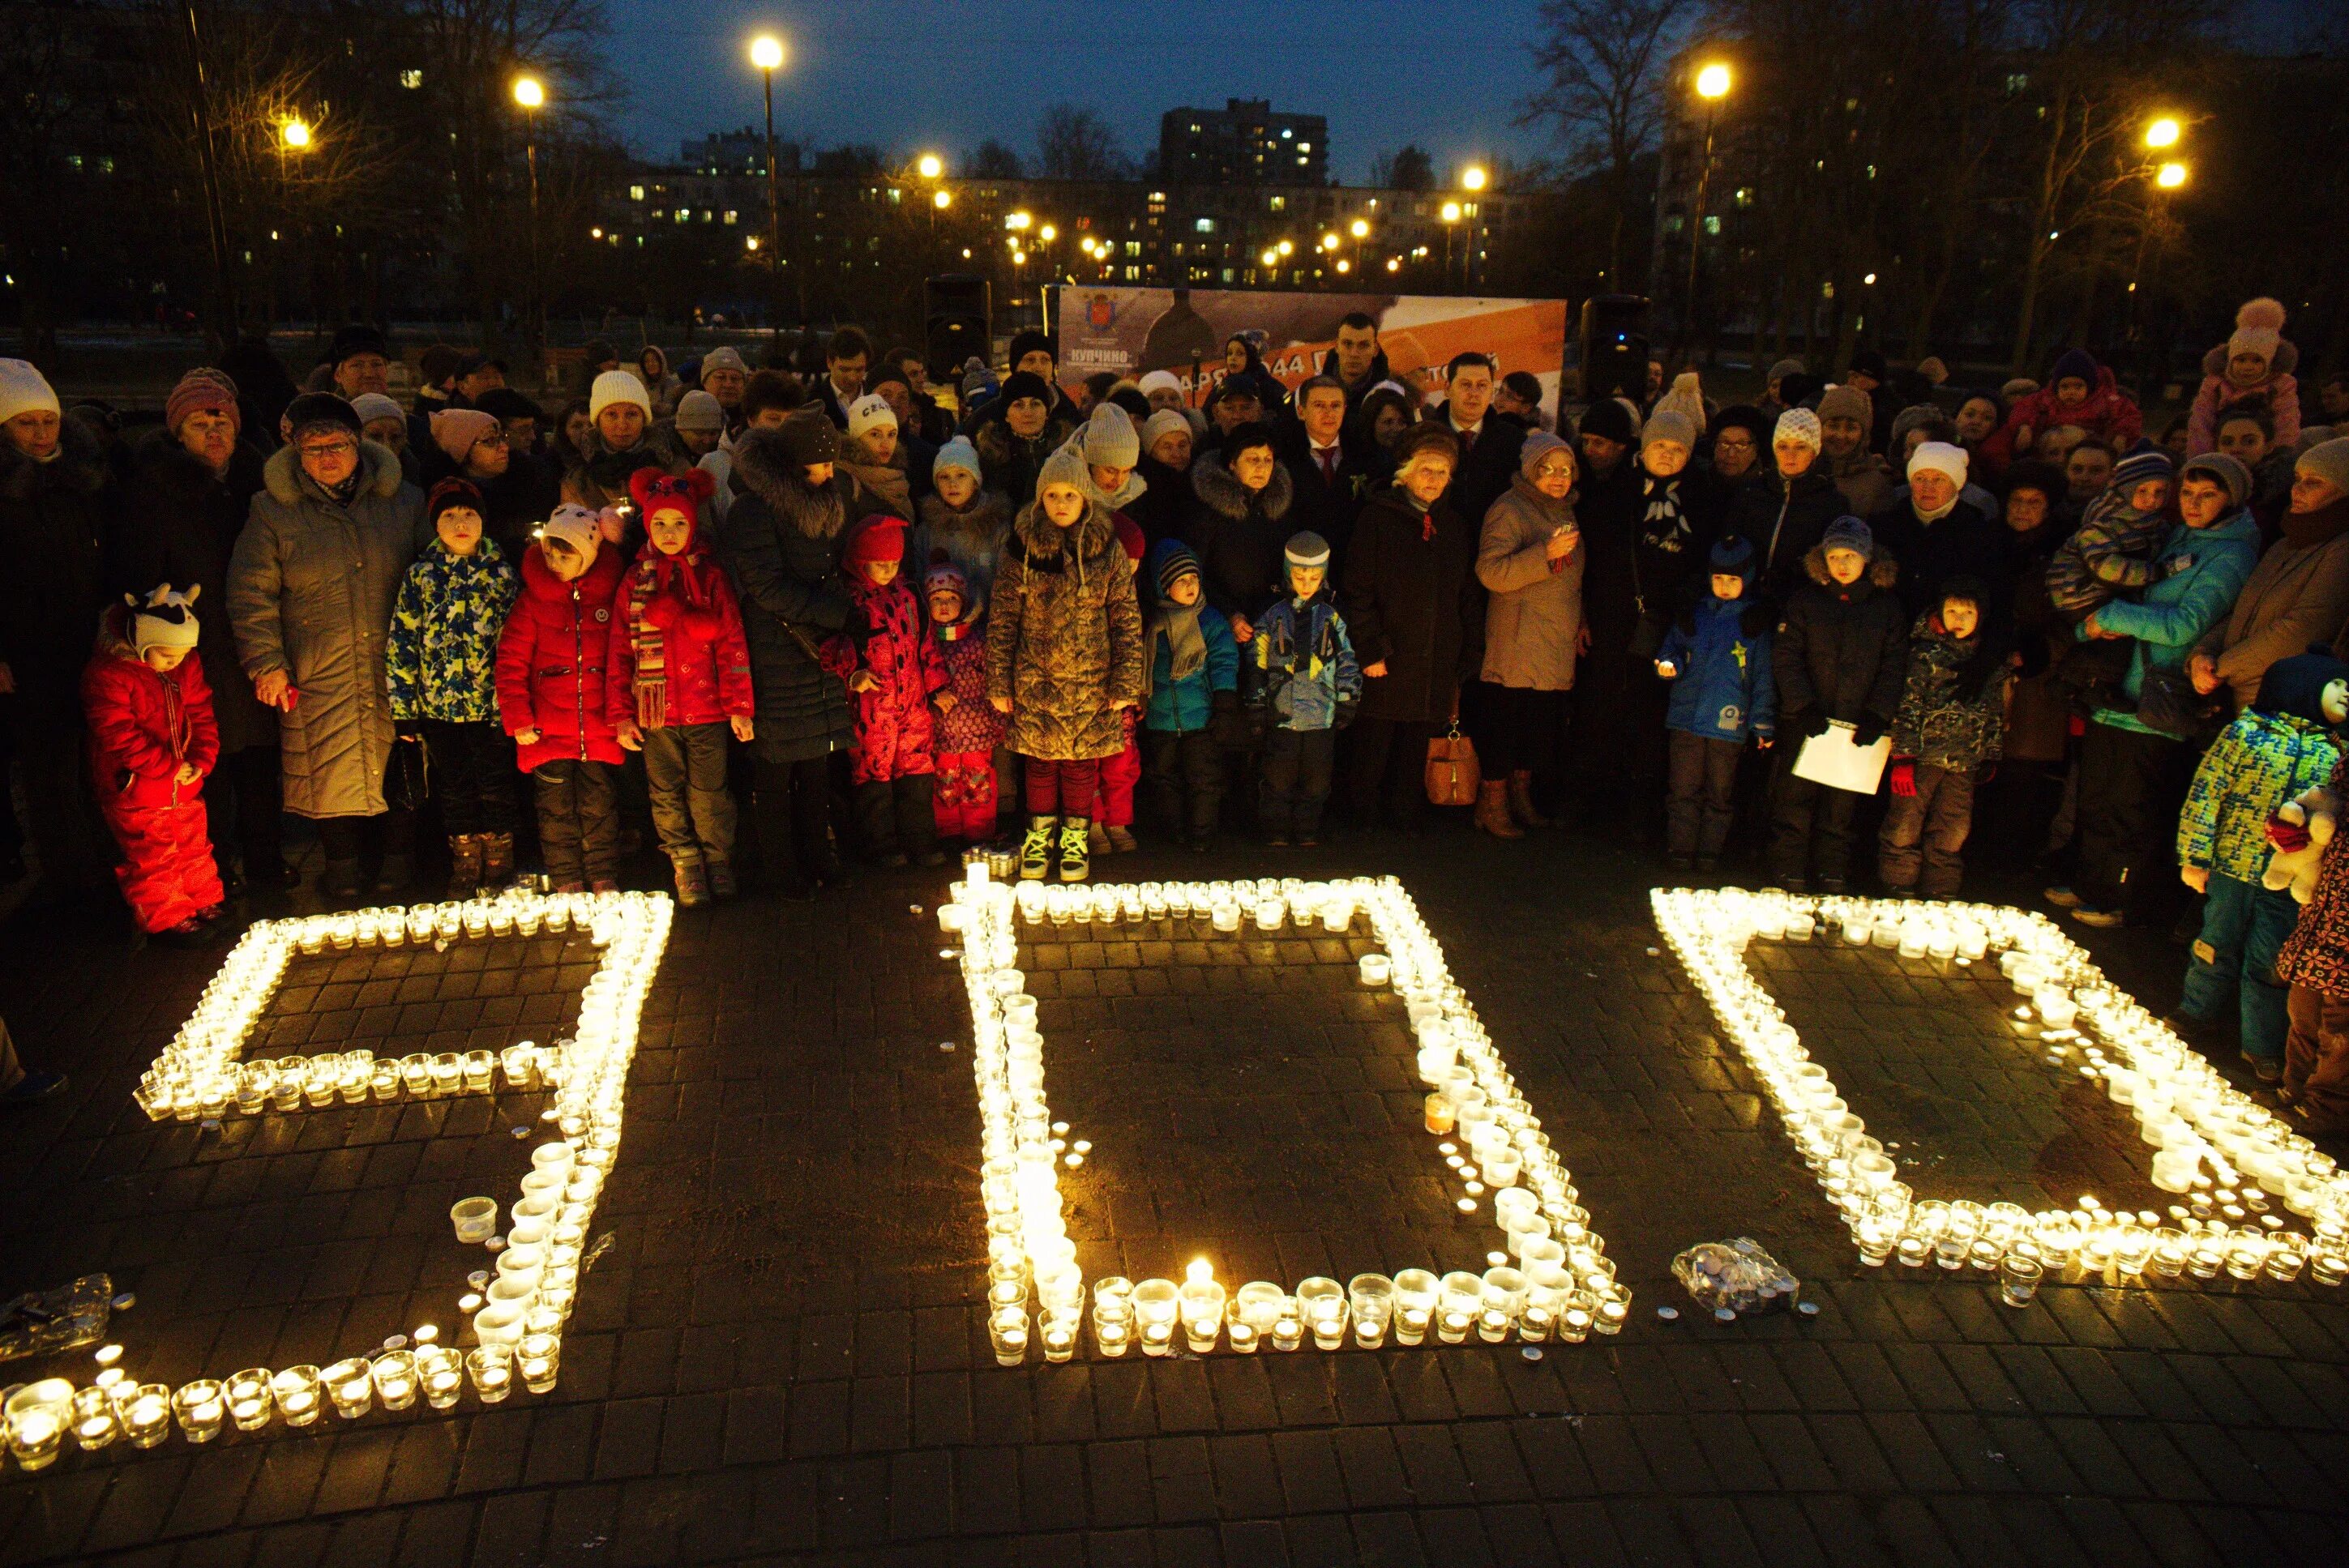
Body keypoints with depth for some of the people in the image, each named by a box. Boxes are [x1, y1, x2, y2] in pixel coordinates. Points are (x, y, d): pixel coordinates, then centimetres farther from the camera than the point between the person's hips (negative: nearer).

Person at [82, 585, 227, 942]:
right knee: (152, 857, 3)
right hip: (134, 791, -6)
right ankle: (168, 918, 15)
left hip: (184, 786, 6)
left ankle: (205, 902, 33)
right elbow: (120, 736, -24)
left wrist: (200, 761, -9)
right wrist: (169, 766, -23)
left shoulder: (188, 667, -1)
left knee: (193, 845, 19)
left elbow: (202, 717, 4)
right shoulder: (107, 674, -21)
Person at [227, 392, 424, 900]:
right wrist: (266, 662, -3)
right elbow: (251, 594, 4)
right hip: (319, 680, -1)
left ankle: (397, 860, 18)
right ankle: (343, 862, 19)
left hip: (395, 672, 1)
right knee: (332, 772, 3)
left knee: (399, 765, 4)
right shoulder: (273, 511, 4)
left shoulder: (403, 501, 7)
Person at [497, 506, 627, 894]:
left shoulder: (610, 595, 3)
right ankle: (567, 886, 14)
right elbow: (510, 664, 0)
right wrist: (518, 720, -6)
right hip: (548, 729, 0)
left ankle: (605, 881, 16)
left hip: (600, 729, 0)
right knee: (557, 808, 4)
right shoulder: (533, 599, 1)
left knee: (600, 805, 5)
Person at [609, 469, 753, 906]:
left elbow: (732, 645, 0)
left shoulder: (710, 578, 3)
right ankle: (686, 870, 21)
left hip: (707, 709, -2)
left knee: (708, 794, 2)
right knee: (667, 796, 8)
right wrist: (621, 714, 0)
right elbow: (619, 652, 6)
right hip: (655, 711, 2)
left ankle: (719, 866, 20)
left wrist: (739, 707, -6)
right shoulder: (635, 583, 6)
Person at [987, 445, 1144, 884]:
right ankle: (1040, 832, 28)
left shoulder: (1108, 549, -3)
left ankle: (1074, 837, 26)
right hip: (1035, 680, 0)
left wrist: (1125, 682, -5)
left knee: (1082, 760, 9)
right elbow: (1002, 620, 0)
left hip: (1091, 681, 0)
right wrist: (999, 682, -2)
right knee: (1040, 758, 10)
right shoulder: (1021, 549, -3)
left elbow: (1127, 619, -1)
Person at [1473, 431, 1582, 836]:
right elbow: (1491, 572, -20)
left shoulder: (1564, 512, 19)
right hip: (1515, 647, -8)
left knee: (1542, 725, 10)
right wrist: (1545, 554, -26)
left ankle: (1521, 795, 24)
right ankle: (1493, 803, 6)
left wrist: (1579, 621, 20)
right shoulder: (1508, 510, -7)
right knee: (1505, 724, -5)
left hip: (1557, 648, 8)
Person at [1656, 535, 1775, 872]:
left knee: (1720, 792, 6)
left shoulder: (1756, 619, 2)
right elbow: (1672, 647, 16)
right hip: (1686, 718, 2)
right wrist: (1668, 664, -9)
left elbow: (1764, 675, 4)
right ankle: (1679, 849, 11)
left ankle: (1710, 851, 16)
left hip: (1729, 722, -2)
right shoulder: (1695, 613, 8)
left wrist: (1764, 724, 2)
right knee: (1683, 789, 3)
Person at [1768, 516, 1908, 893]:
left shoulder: (1887, 609, 7)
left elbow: (1894, 668, 4)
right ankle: (1788, 882, 5)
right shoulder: (1804, 602, 4)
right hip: (1805, 723, -1)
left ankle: (1832, 882, 17)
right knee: (1794, 804, -2)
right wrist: (1804, 706, -14)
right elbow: (1786, 658, -3)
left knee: (1841, 809, 8)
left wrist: (1877, 717, -8)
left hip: (1857, 726, 1)